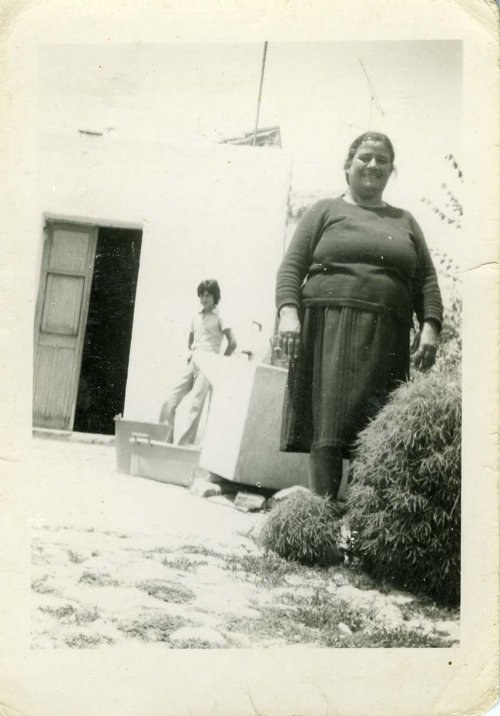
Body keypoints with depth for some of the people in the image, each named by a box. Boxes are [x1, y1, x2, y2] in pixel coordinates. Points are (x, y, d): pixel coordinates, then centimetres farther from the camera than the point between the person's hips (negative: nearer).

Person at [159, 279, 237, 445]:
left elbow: (232, 343, -7)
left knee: (195, 405, -17)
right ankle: (164, 440, -1)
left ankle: (183, 445, -18)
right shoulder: (196, 318, 18)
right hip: (192, 364, 6)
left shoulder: (219, 317, 0)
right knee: (169, 401, -5)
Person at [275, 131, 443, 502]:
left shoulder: (405, 222, 24)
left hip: (386, 341, 3)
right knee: (329, 430, -10)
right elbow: (291, 267, 7)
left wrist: (431, 325, 1)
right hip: (330, 331, -2)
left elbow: (427, 280, 17)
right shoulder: (326, 211, 15)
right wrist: (288, 310, -10)